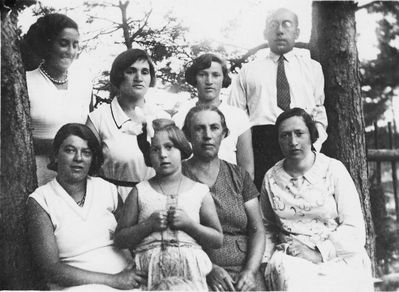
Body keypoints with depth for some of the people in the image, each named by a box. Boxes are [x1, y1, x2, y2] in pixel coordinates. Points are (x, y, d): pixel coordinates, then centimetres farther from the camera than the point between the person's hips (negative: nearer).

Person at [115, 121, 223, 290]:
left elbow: (218, 240, 9)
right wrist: (149, 225, -7)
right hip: (150, 266, 0)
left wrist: (188, 223, -5)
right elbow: (120, 240, 8)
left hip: (190, 265, 1)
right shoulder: (139, 192, 10)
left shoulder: (200, 192, 10)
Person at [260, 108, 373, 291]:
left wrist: (318, 253, -15)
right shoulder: (271, 178, 6)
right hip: (290, 257, 2)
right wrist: (267, 258, 2)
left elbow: (354, 228, -6)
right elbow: (268, 227, 19)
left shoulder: (333, 170, -2)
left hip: (337, 257, -1)